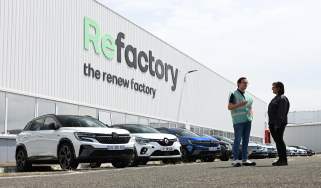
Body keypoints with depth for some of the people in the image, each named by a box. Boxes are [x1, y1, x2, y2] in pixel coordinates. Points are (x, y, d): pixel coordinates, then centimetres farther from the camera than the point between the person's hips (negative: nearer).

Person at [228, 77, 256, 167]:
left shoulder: (248, 95, 19)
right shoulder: (234, 94, 0)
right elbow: (229, 107, -6)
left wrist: (251, 114, 4)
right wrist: (239, 104, -19)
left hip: (247, 120, 6)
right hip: (238, 120, -6)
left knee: (246, 140, 5)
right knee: (237, 140, -9)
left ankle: (245, 159, 8)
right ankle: (235, 160, -6)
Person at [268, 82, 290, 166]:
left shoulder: (282, 98, -10)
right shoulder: (276, 98, 19)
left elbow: (281, 113, -18)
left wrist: (277, 124, -23)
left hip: (279, 124, -9)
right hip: (272, 123, 9)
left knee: (279, 140, -7)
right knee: (277, 141, 10)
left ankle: (284, 160, -3)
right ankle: (281, 159, 15)